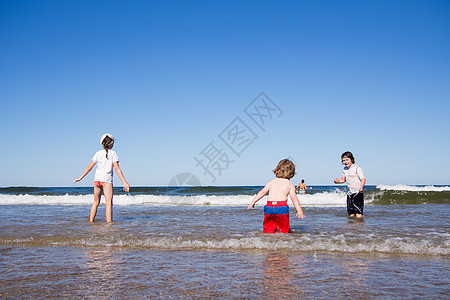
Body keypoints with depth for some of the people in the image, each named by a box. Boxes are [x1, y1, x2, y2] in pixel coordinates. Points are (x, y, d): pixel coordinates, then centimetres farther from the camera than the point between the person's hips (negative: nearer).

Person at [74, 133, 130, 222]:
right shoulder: (113, 153, -2)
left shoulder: (98, 153, 8)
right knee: (109, 203, -6)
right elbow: (117, 168, -10)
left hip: (97, 179, 5)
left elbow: (89, 167, 8)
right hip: (107, 180, -5)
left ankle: (91, 222, 22)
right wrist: (124, 182, -11)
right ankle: (109, 222, -13)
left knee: (96, 202, 18)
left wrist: (80, 178, 17)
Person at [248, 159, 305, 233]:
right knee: (284, 231, 5)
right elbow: (294, 198, 1)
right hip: (282, 206, -2)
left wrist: (253, 202, 15)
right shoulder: (290, 185, 11)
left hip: (269, 207, 2)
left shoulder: (272, 182, 18)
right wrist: (300, 211, -3)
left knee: (268, 230, 9)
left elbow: (262, 192, 12)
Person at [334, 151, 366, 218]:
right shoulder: (345, 169, 13)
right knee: (351, 214, 8)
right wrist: (338, 181, 2)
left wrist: (361, 187, -31)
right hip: (350, 192, 7)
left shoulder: (357, 168, -9)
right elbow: (343, 180, 23)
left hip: (358, 192, -7)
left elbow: (363, 179, -14)